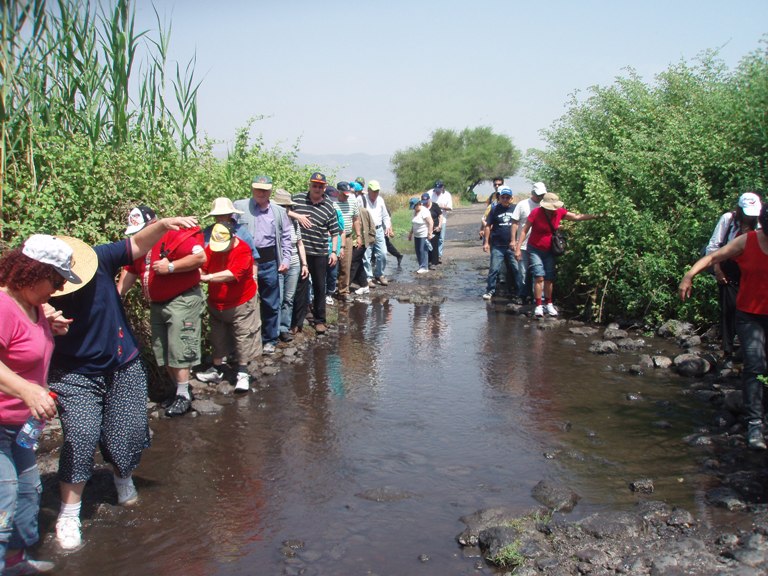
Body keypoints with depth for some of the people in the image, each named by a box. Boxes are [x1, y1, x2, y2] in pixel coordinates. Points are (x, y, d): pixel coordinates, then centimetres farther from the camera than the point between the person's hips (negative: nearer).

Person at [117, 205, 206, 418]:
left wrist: (170, 267, -25)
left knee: (178, 350, -9)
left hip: (182, 300, -9)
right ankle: (179, 389, 23)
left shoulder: (175, 235, -17)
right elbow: (130, 271, 15)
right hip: (157, 304, 9)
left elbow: (200, 257, -24)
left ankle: (183, 396, -1)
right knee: (162, 353, 11)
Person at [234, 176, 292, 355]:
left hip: (269, 261, 2)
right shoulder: (239, 206, 0)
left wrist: (286, 259, 1)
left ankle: (269, 340, 25)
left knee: (271, 303, 10)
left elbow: (286, 237, 10)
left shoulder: (279, 211, 6)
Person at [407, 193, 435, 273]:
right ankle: (422, 266, 15)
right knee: (418, 251, 8)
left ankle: (424, 267, -4)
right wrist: (411, 233, 21)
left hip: (424, 235, -9)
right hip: (416, 235, 9)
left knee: (423, 250, -8)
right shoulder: (415, 211, 9)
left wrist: (429, 234, -22)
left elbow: (431, 223, -20)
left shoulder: (424, 211, -17)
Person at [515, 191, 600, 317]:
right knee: (539, 277, -12)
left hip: (549, 251, 4)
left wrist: (596, 216, -6)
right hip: (535, 250, -4)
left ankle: (548, 304, 22)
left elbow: (577, 217, 1)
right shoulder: (536, 212, -19)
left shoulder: (560, 212, -9)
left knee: (549, 278, 8)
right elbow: (525, 230, -14)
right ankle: (538, 306, -6)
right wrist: (518, 248, -18)